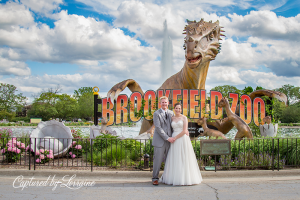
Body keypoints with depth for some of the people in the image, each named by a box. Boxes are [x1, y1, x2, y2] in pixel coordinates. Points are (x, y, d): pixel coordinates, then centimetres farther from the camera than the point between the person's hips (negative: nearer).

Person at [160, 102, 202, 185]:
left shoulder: (184, 118, -2)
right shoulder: (172, 118, 11)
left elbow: (184, 131, -10)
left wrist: (175, 137, -11)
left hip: (183, 140, -4)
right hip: (175, 141, 4)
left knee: (184, 159, -2)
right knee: (175, 160, 4)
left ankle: (185, 177, 7)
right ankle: (175, 177, 12)